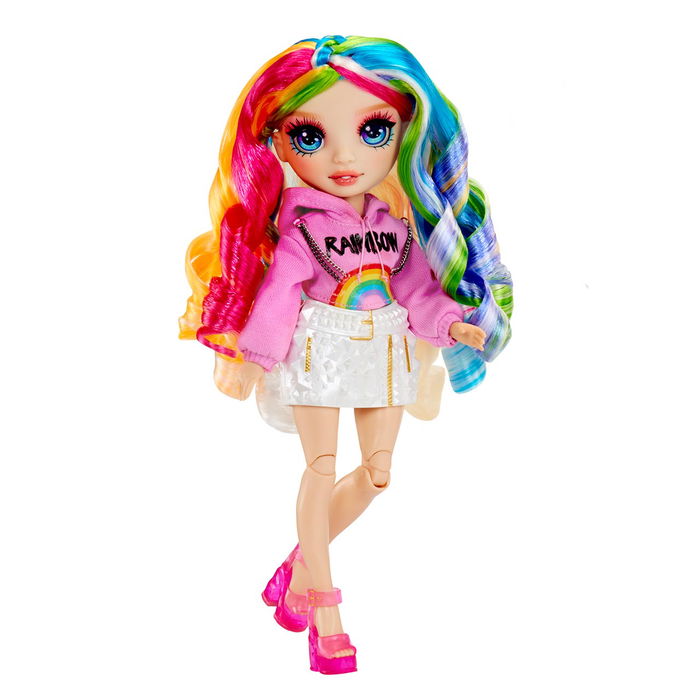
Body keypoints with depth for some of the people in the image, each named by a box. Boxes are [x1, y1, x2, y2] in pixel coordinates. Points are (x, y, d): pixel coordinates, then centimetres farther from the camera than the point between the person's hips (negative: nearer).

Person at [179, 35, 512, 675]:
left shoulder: (402, 220, -3)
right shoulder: (300, 225, -13)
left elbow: (418, 287, 4)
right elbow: (278, 292, -11)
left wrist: (451, 324, -8)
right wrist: (246, 358, -12)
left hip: (386, 350, 4)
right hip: (319, 350, -4)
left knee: (377, 471, 7)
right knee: (322, 470, -4)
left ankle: (303, 561, 28)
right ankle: (325, 608, 6)